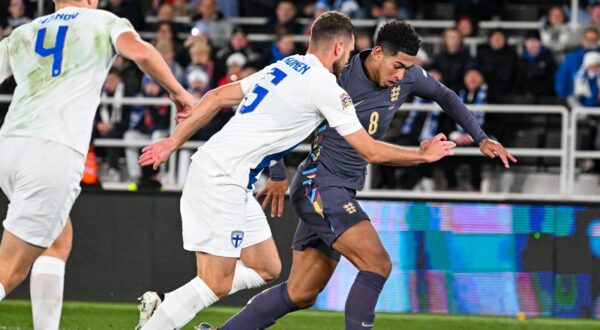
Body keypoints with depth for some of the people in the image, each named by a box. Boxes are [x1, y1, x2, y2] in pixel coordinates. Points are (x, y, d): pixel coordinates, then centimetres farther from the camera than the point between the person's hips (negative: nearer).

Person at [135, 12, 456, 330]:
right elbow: (370, 151, -3)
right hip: (223, 180, -9)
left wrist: (172, 143, 20)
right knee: (216, 284, -9)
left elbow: (217, 97, 17)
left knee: (266, 269, 11)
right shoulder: (325, 86, -7)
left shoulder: (283, 67, 17)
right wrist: (422, 154, 11)